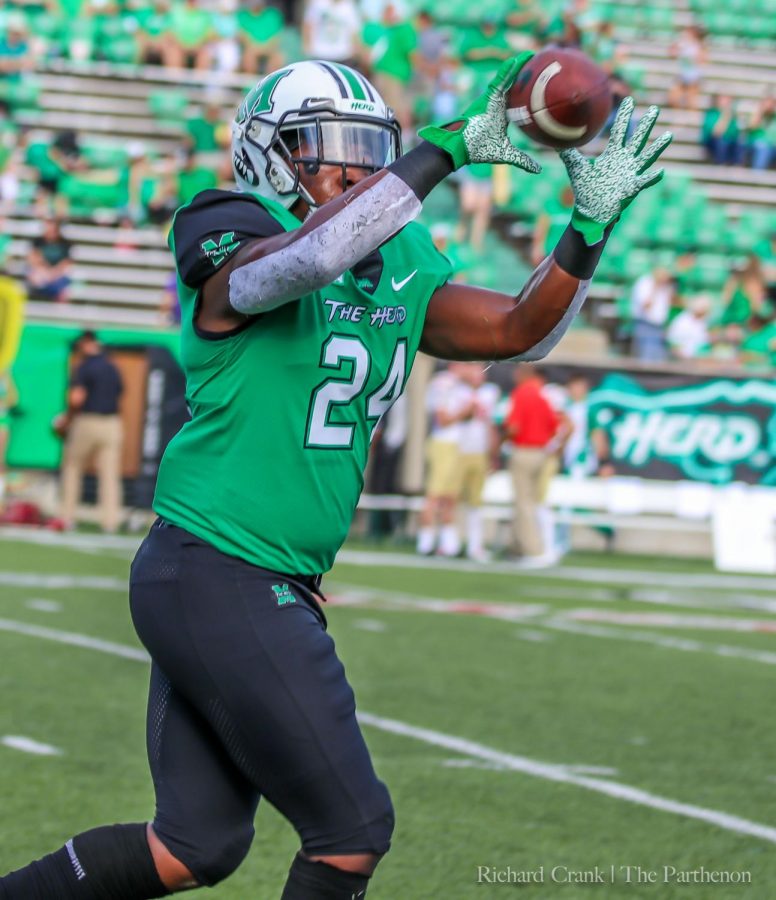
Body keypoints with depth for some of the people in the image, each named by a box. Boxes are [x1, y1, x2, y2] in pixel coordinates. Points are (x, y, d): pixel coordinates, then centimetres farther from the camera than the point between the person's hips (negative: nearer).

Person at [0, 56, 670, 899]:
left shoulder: (397, 271, 12)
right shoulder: (240, 247, -13)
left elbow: (520, 330, 14)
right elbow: (312, 254, -36)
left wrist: (591, 224, 0)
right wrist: (449, 146, -34)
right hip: (220, 580, -9)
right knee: (351, 829, -2)